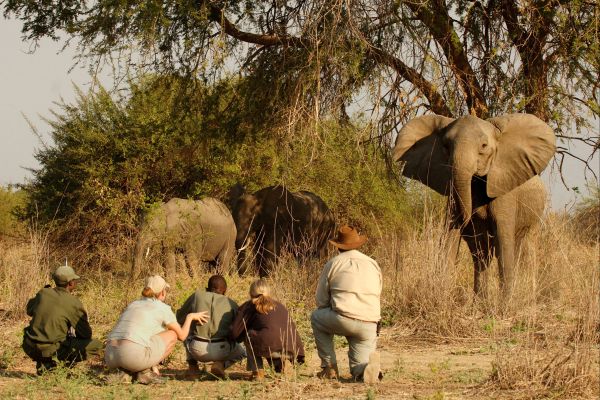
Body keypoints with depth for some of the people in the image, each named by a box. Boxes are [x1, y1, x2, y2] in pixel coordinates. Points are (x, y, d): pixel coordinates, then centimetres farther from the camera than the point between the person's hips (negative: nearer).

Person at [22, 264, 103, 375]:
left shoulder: (43, 293, 3)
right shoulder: (74, 303, -9)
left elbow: (29, 310, 24)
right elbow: (86, 334, 0)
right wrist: (73, 335, 22)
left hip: (29, 348, 6)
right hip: (51, 350, -6)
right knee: (96, 346, 2)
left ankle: (44, 363, 17)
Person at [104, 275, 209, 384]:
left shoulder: (133, 305, 27)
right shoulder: (163, 308, 10)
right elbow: (182, 335, 20)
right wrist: (190, 317, 37)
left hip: (111, 358, 6)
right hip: (135, 356, -6)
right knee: (173, 334, 15)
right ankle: (146, 371, 4)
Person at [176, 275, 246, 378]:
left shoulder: (197, 295, 8)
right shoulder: (232, 304, 9)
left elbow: (179, 317, 19)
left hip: (197, 350, 1)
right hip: (221, 351, -1)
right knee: (242, 351, 32)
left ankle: (192, 365, 20)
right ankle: (221, 364, 2)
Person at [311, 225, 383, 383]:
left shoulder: (333, 264, 8)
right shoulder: (373, 265, 19)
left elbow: (321, 300, 11)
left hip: (342, 321, -3)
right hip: (370, 326, 4)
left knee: (316, 317, 28)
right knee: (358, 369, 18)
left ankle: (329, 368, 20)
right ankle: (366, 368, -20)